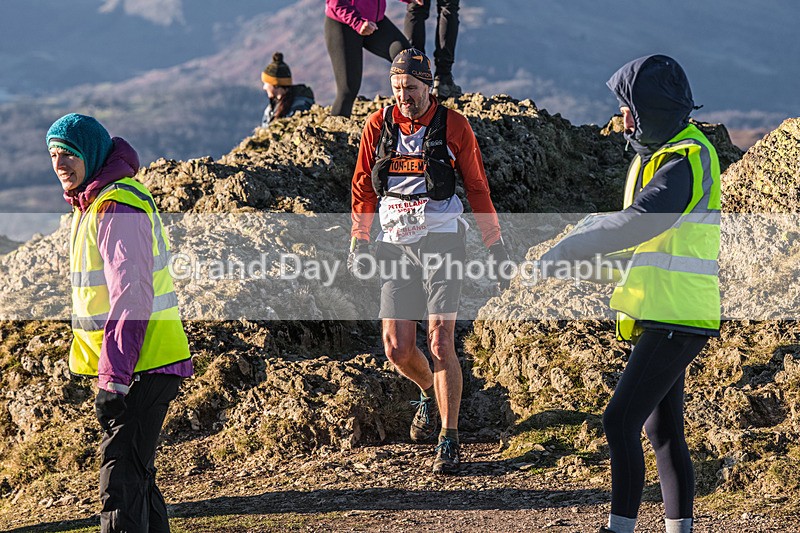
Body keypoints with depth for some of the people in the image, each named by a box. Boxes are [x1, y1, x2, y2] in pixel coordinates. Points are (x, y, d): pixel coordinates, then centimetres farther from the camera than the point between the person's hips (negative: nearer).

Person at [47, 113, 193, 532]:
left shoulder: (117, 209, -18)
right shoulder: (92, 205, 15)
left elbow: (130, 296, -24)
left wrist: (114, 378, -27)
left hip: (142, 366, -10)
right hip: (127, 366, 10)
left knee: (121, 472, -12)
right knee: (136, 470, 18)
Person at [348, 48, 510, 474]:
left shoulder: (453, 125, -1)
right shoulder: (378, 127, 5)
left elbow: (477, 187, 5)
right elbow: (363, 189, 12)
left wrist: (495, 245, 4)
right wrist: (359, 243, 5)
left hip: (441, 243, -3)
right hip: (395, 246, 3)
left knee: (440, 344, -11)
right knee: (397, 350, -1)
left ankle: (449, 440, -3)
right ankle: (430, 393, 33)